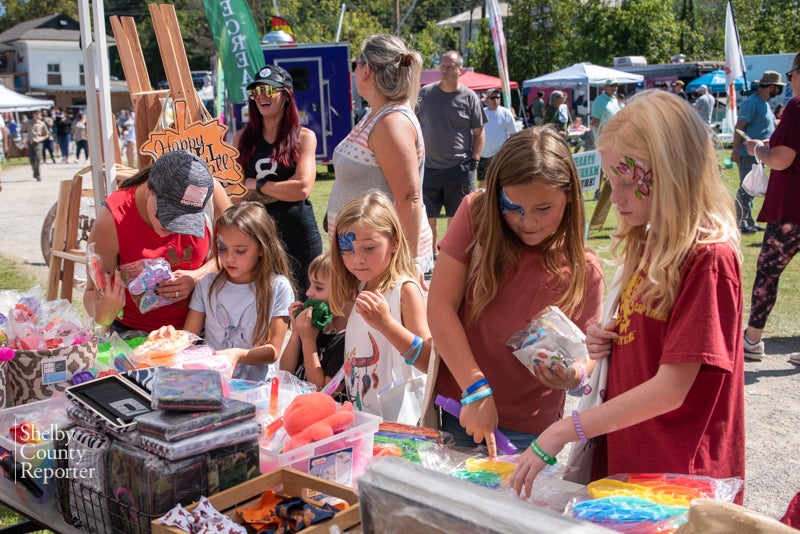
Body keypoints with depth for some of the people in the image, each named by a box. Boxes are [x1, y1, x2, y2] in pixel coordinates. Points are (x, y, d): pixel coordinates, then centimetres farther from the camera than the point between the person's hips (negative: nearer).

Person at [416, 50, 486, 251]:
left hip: (459, 169, -1)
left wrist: (474, 160, -3)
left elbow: (479, 132, 6)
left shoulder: (469, 97, 1)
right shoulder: (425, 94, 4)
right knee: (428, 218, 7)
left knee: (456, 219, 6)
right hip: (429, 168, 1)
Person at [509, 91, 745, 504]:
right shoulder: (646, 246, 8)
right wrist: (606, 344, -2)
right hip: (621, 457, 7)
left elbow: (671, 389, -21)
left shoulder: (708, 259, -18)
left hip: (678, 480, -7)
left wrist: (564, 431, -22)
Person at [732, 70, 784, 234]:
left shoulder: (765, 104, 17)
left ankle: (749, 222, 22)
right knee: (746, 189, -7)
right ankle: (740, 223, -2)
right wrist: (735, 150, -24)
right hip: (749, 154, -10)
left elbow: (773, 125, 29)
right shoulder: (751, 102, -14)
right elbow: (739, 127, -20)